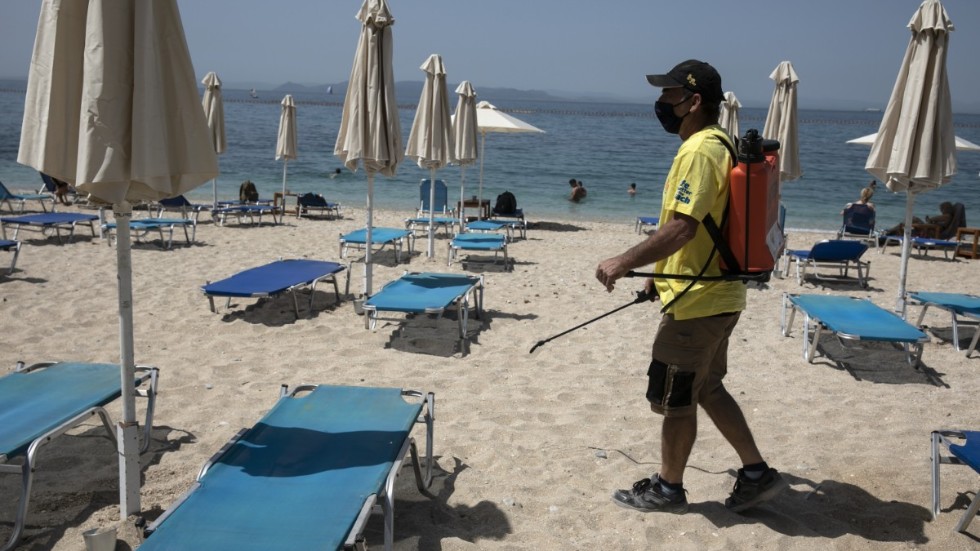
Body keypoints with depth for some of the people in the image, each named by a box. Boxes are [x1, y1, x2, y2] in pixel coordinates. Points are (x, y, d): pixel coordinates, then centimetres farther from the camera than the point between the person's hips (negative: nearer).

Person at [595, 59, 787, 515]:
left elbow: (682, 228, -29)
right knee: (707, 389, 20)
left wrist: (625, 262, -22)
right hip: (717, 295, 10)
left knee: (673, 399, 5)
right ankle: (757, 473, 27)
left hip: (697, 303, -10)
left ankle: (667, 488, 22)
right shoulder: (720, 145, 13)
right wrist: (663, 274, 22)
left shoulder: (698, 152, -19)